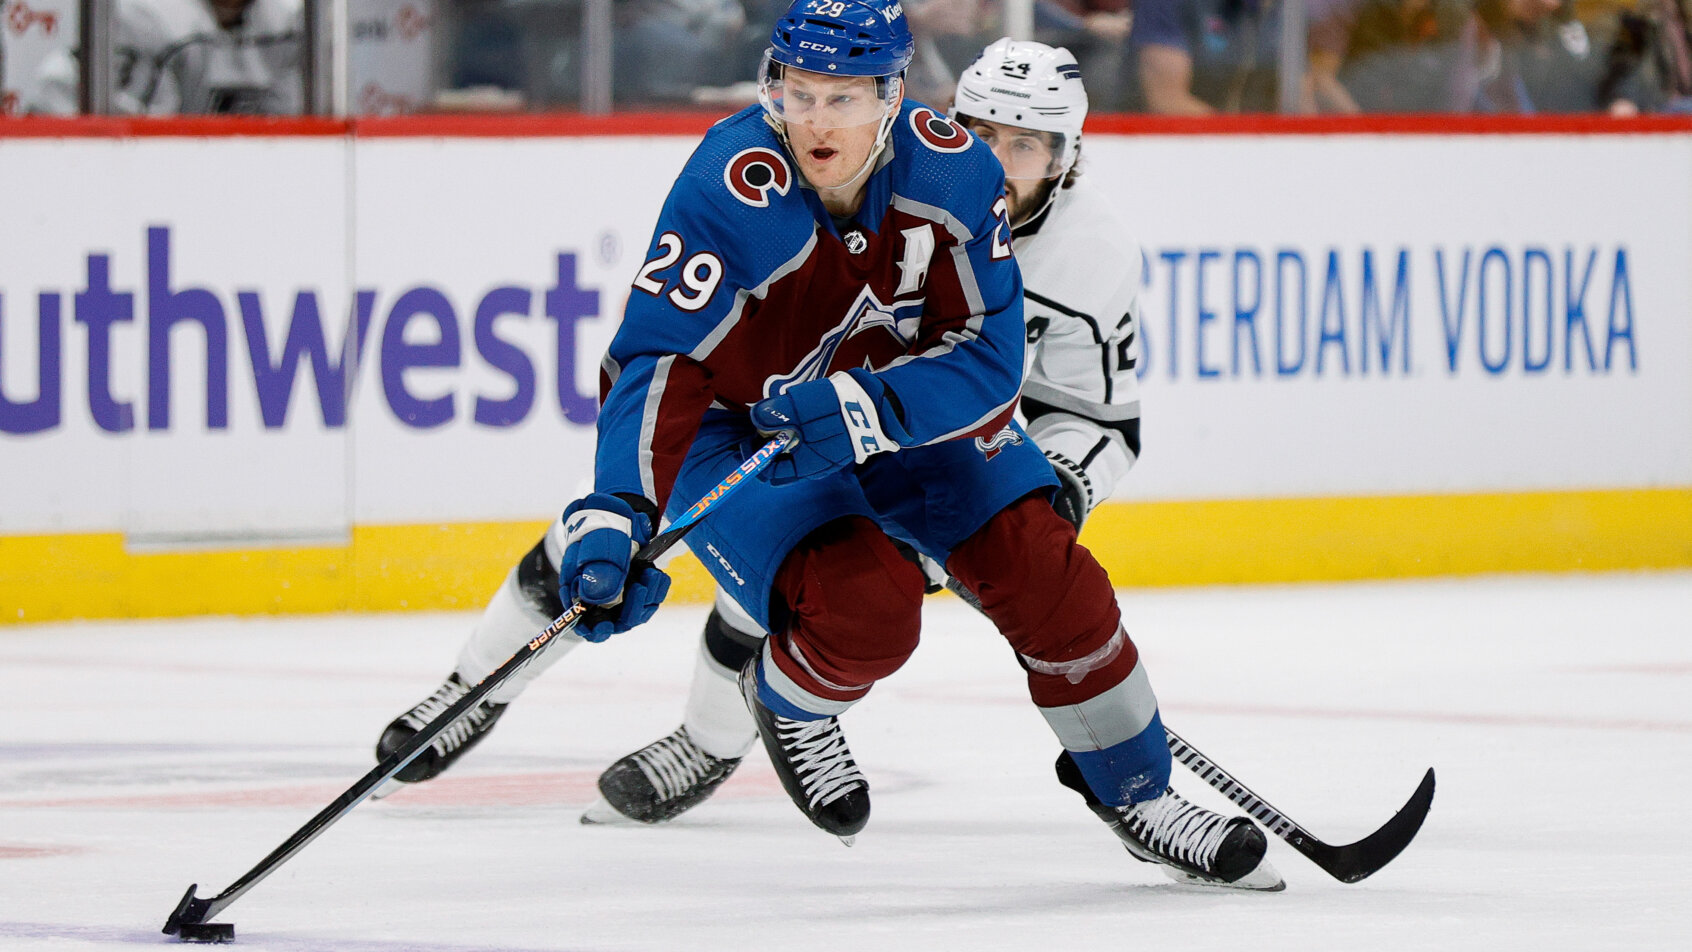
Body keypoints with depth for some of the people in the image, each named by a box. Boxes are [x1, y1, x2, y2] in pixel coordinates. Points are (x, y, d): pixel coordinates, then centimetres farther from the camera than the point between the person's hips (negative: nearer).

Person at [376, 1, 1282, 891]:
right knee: (868, 610, -24)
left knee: (1045, 574, -5)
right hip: (732, 416, -4)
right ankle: (785, 702, 11)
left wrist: (866, 409, -35)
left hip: (901, 401, 4)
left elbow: (990, 358, -19)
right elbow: (655, 362, -33)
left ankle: (1135, 794, 17)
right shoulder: (733, 184, -31)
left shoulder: (953, 171, -20)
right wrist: (615, 514, -45)